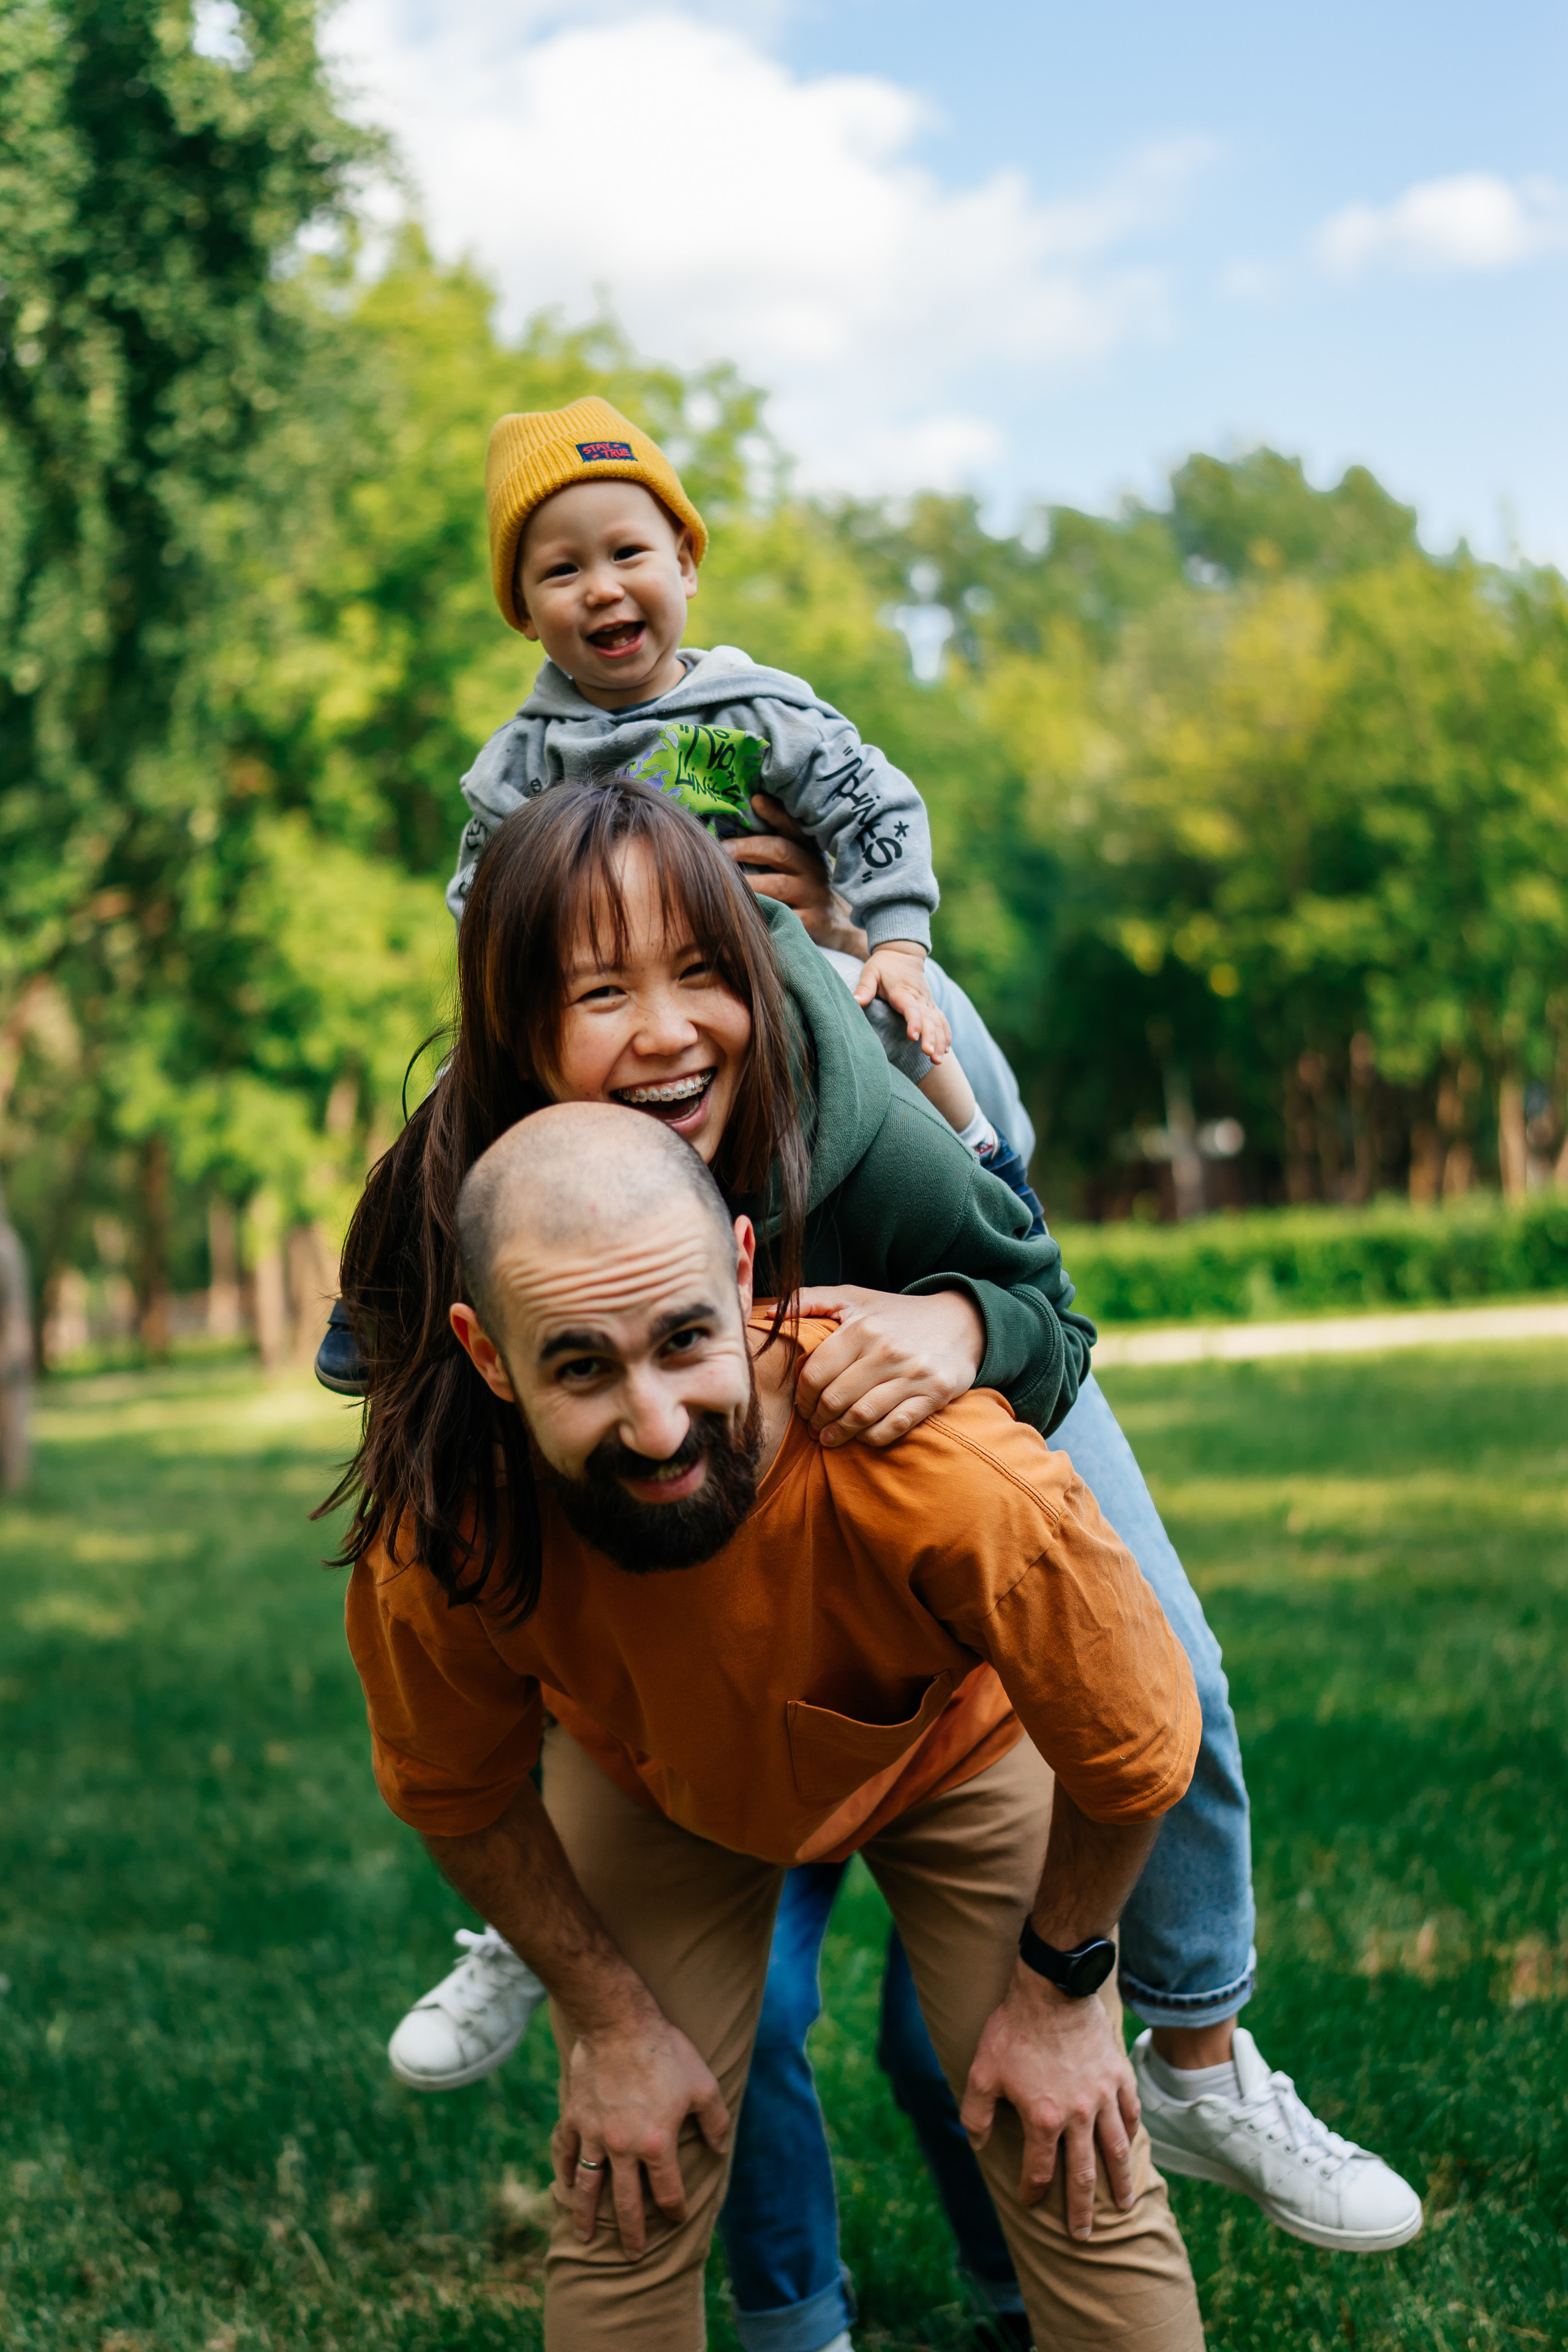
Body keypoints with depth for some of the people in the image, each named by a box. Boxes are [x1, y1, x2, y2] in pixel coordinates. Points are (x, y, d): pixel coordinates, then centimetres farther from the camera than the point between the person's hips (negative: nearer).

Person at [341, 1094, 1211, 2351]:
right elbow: (457, 1795, -10)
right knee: (623, 2211, 0)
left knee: (1079, 2182, 0)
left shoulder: (943, 1472, -45)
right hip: (651, 1784, 1)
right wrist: (609, 2018, -4)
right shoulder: (439, 1542, -37)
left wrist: (1059, 1985, -9)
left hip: (957, 1743, -1)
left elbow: (1134, 1747, -22)